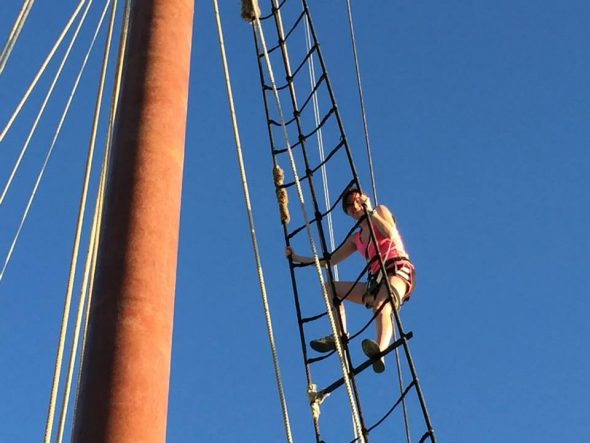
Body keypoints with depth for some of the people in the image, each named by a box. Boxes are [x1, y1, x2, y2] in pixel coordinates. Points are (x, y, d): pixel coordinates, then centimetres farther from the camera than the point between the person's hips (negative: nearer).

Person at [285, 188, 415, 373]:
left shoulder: (380, 210, 13)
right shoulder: (356, 238, 26)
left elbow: (391, 234, -8)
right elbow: (329, 260, 28)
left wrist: (370, 211, -6)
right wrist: (297, 258, 25)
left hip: (399, 269, -8)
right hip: (377, 280, 8)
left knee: (380, 306, -38)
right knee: (330, 288, 6)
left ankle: (380, 352, -66)